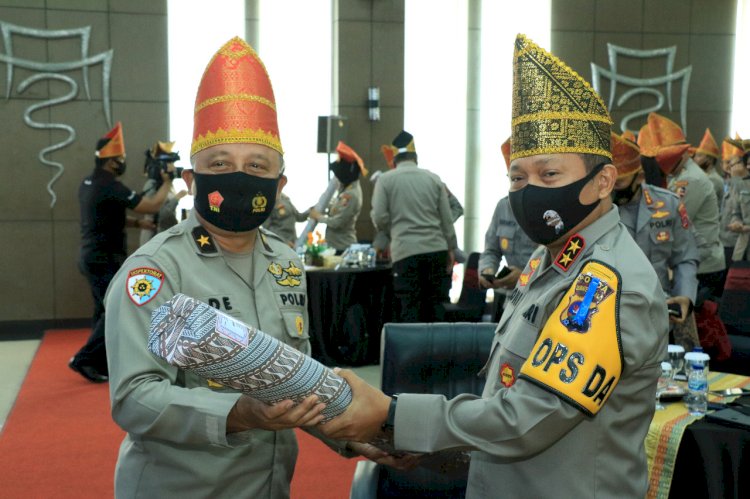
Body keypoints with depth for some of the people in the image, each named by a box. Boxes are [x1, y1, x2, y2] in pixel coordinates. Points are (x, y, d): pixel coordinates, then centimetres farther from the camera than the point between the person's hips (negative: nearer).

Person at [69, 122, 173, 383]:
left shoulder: (88, 183, 10)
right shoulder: (111, 187, -20)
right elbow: (152, 206, -19)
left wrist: (136, 222, 8)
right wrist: (167, 182, -5)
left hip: (93, 257, 10)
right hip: (105, 260, -10)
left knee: (104, 311, 14)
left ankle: (101, 363, 19)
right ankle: (84, 359, -3)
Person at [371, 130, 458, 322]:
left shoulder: (385, 180, 2)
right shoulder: (433, 179, 9)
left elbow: (379, 218, -3)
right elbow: (446, 218, 8)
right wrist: (451, 249, 14)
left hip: (406, 251, -2)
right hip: (436, 249, 3)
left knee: (409, 307, 1)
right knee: (435, 306, 10)